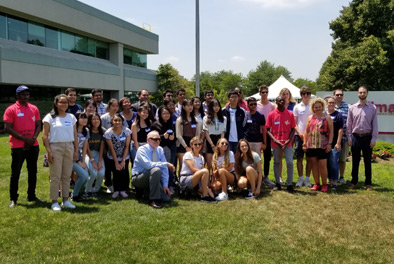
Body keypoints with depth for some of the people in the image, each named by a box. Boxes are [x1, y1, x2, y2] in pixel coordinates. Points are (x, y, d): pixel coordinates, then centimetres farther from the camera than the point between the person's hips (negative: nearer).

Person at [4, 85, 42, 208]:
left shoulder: (34, 108, 9)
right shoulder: (11, 110, -5)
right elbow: (7, 128, -10)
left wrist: (34, 138, -7)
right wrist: (25, 138, -17)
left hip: (33, 146, 5)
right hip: (17, 146, -4)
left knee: (33, 172, 11)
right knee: (15, 173, 2)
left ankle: (31, 196, 23)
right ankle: (13, 199, 14)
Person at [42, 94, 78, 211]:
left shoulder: (71, 117, 11)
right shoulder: (50, 117, -1)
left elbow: (75, 135, 12)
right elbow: (45, 135, -4)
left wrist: (76, 151, 6)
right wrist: (49, 151, -12)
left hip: (69, 147, 4)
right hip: (55, 147, -4)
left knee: (67, 176, 7)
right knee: (55, 176, -2)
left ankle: (65, 200, 17)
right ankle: (54, 202, 7)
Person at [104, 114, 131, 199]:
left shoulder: (127, 131, -10)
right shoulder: (108, 133, -12)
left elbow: (127, 147, -8)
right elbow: (112, 149, -11)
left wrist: (123, 161, -12)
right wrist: (116, 163, -12)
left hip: (124, 157, 1)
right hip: (113, 157, -1)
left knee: (124, 172, -13)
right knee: (116, 173, -14)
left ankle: (123, 190, 8)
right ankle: (116, 191, 7)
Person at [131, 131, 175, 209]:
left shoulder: (160, 150, 1)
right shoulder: (142, 150, -16)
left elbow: (164, 168, -2)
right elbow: (148, 165, -33)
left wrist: (165, 185, -10)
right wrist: (166, 164, -27)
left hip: (152, 178, 6)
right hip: (138, 178, -6)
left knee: (167, 198, -11)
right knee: (156, 170, -34)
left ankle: (148, 191, 16)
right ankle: (153, 200, -26)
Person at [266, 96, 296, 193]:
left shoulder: (290, 114, 2)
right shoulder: (271, 114, 0)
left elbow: (293, 129, 5)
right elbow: (268, 130, 0)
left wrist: (289, 140, -9)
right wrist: (275, 140, -11)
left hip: (287, 142, 0)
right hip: (275, 143, 0)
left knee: (290, 162, -8)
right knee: (276, 162, 8)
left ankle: (289, 184, 1)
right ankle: (278, 184, 18)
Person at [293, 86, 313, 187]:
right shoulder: (297, 107, 5)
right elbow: (294, 123, 4)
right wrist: (300, 133, -9)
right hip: (299, 135, -1)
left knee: (309, 158, 3)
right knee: (299, 158, 2)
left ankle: (307, 179, 12)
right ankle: (300, 178, 12)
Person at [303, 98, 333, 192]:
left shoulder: (327, 117, 5)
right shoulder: (310, 118, 12)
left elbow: (331, 131, 2)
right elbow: (306, 131, 14)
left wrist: (329, 143, -7)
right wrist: (304, 143, 8)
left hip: (323, 146, -3)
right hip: (311, 145, 3)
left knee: (322, 165, -4)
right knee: (314, 164, 7)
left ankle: (324, 184, 10)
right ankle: (316, 183, 17)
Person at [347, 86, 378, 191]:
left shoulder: (372, 108, 1)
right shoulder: (352, 108, 3)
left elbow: (375, 124, 0)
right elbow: (348, 124, 5)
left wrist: (374, 139, -6)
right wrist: (349, 138, 0)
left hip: (367, 137, -1)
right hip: (355, 137, 1)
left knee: (367, 162, 7)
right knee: (355, 161, 9)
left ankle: (368, 183, 16)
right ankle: (354, 182, 19)